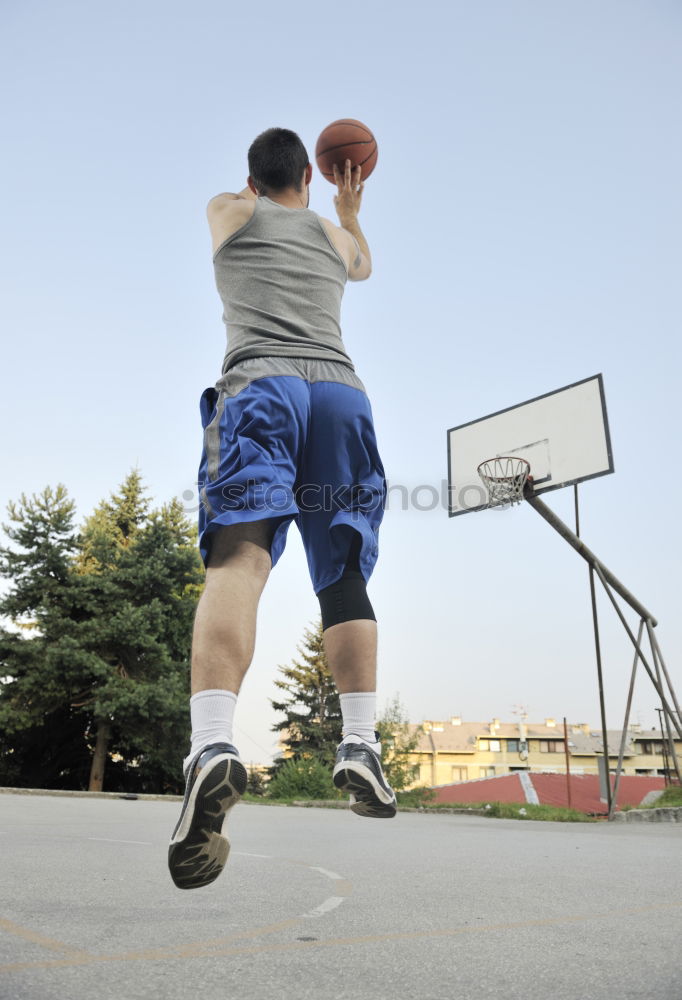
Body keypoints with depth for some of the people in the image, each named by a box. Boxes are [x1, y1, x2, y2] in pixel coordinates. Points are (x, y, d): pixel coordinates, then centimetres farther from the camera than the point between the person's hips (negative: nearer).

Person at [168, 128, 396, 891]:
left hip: (259, 381, -2)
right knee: (343, 575, 5)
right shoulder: (334, 235, 29)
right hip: (340, 387, 3)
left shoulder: (228, 212, 24)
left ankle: (212, 746, -40)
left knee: (238, 557, -20)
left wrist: (264, 185, 70)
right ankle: (359, 746, -2)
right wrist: (349, 208, 68)